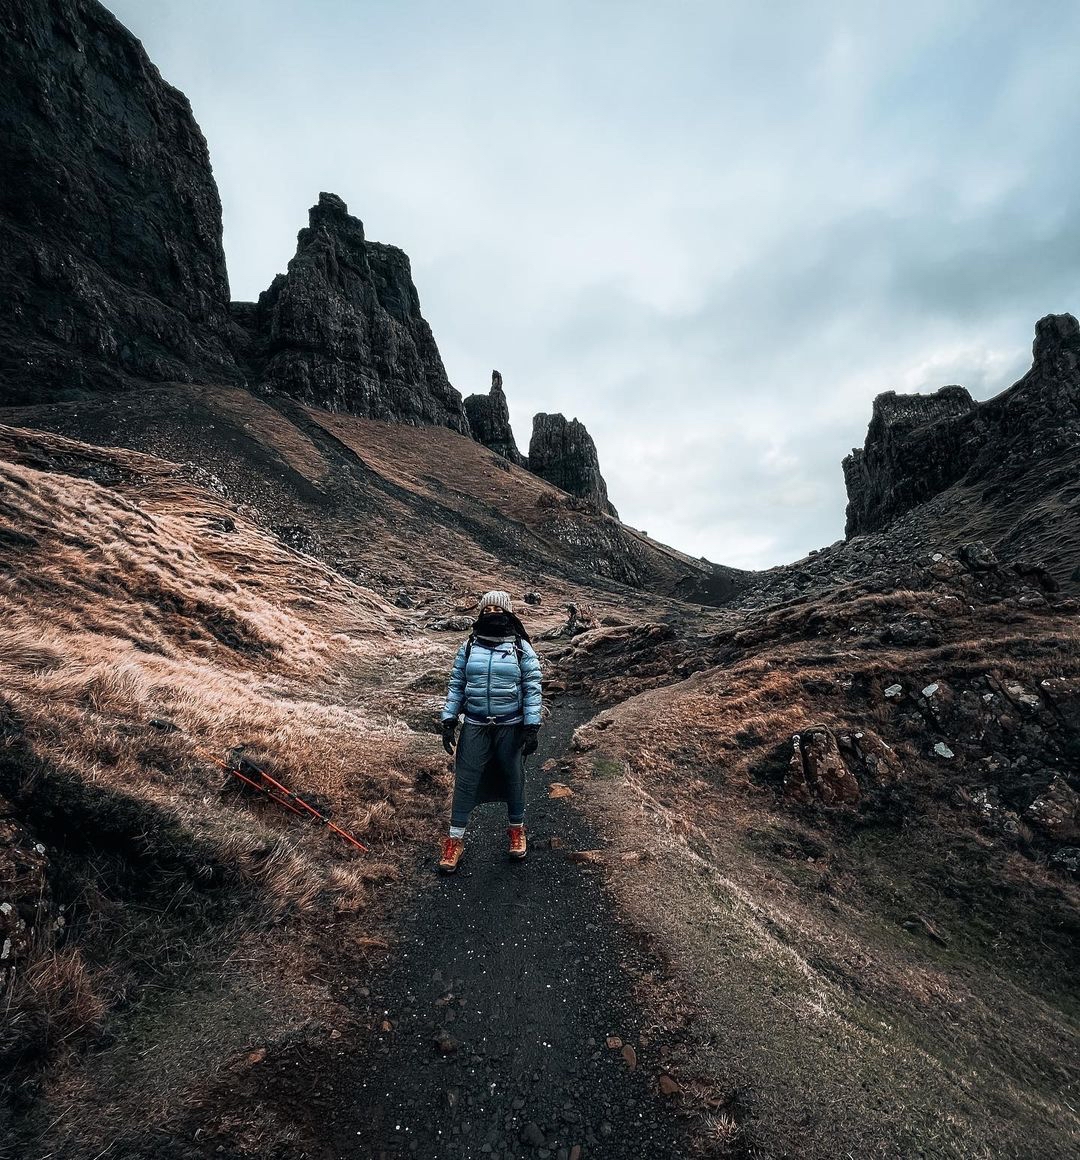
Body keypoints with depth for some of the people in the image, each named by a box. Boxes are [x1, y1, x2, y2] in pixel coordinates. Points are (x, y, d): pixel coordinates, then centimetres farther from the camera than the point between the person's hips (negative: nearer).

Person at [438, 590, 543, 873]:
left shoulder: (522, 648, -5)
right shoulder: (469, 647, 1)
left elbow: (532, 689, -6)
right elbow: (456, 685, 5)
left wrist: (532, 728, -10)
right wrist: (448, 721, 0)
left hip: (511, 728, -1)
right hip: (475, 727, 1)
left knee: (513, 779, 14)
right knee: (465, 781, 5)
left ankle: (516, 828, 38)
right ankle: (455, 840, 22)